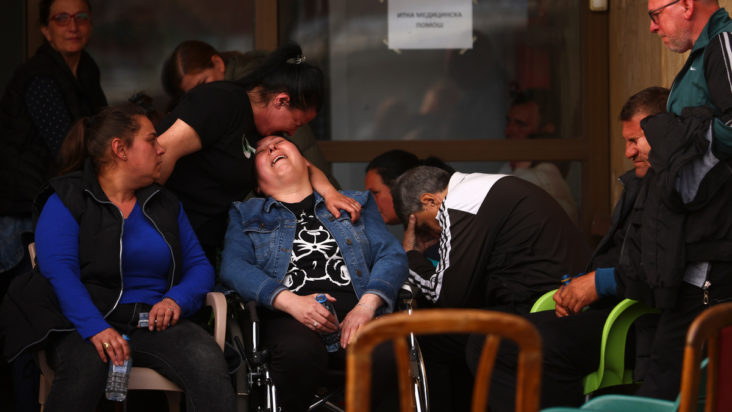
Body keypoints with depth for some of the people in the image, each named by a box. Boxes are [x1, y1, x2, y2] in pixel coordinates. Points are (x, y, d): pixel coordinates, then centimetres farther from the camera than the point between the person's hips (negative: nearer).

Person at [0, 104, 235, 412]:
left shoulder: (166, 205, 21)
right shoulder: (67, 200, 2)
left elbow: (199, 265, 18)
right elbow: (58, 270, -12)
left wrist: (177, 299, -7)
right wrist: (95, 328, -28)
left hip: (155, 320, 4)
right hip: (86, 321, -4)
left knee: (208, 362, -29)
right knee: (85, 365, -39)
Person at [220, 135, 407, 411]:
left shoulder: (355, 203, 28)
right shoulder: (245, 215, 24)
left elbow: (392, 255, 15)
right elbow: (232, 267, 6)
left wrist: (366, 306, -7)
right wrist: (291, 302, -12)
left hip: (356, 309, 1)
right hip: (289, 316, -1)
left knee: (386, 357, -36)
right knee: (299, 352, -39)